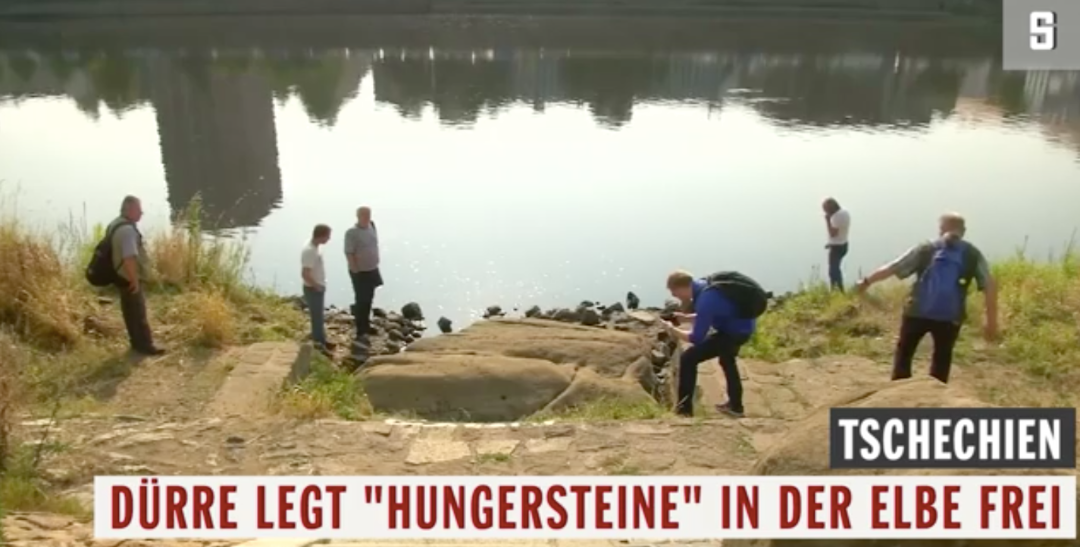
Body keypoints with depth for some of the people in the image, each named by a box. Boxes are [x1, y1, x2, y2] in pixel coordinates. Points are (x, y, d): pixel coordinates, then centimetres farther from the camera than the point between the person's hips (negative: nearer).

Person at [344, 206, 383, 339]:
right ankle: (360, 331, 7)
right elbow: (349, 254, -19)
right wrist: (356, 271, -18)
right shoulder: (352, 233, -20)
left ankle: (366, 325, 34)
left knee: (369, 299, 18)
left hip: (372, 270, 7)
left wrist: (376, 263, 14)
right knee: (361, 300, -2)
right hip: (360, 272, -7)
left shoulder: (372, 226, 2)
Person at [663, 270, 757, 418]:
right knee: (726, 358, 35)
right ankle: (735, 406, 48)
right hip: (744, 326, 10)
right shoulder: (704, 285, -1)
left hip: (735, 331, -10)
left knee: (688, 358, -10)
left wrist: (673, 329, -10)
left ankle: (684, 409, -2)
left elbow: (696, 338, -23)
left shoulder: (705, 300, -29)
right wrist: (686, 317, 6)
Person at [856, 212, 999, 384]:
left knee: (904, 352, 16)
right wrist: (991, 322, 2)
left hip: (917, 312, 0)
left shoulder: (925, 249, 5)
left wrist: (867, 281, 17)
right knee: (941, 360, 17)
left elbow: (892, 268, 5)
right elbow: (989, 288, -1)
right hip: (950, 317, 0)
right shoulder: (973, 255, 7)